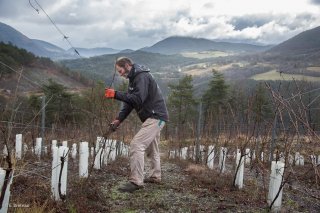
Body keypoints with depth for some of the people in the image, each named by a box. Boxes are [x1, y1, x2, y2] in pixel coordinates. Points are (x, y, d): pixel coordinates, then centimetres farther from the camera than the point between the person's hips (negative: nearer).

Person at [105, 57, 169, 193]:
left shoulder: (142, 77, -17)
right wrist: (119, 119, 4)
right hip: (153, 117, 11)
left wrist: (116, 95, -27)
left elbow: (138, 99, -29)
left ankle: (136, 181, -16)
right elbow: (129, 101, 14)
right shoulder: (134, 78, 15)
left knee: (136, 144, -18)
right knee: (151, 147, 21)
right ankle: (155, 176, 35)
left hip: (155, 117, -11)